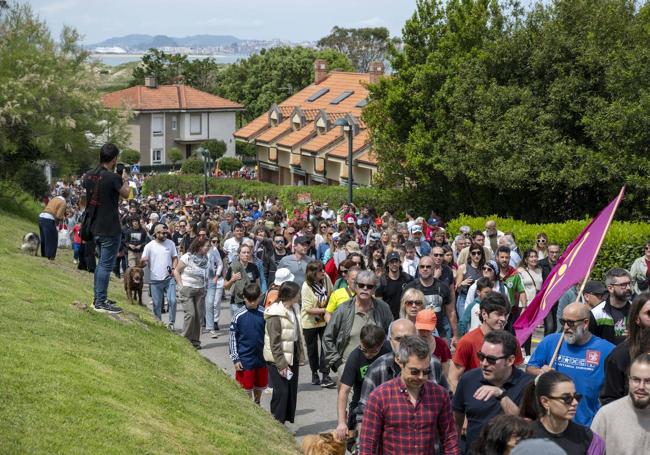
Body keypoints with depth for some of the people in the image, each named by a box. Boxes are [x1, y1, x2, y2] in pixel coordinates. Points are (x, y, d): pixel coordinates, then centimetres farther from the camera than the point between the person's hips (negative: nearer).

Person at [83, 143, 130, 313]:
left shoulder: (89, 176, 5)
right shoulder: (113, 177, -19)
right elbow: (126, 193, -9)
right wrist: (125, 180, 10)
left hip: (95, 227, 8)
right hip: (110, 229, -8)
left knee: (101, 262, 20)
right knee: (106, 265, -3)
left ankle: (98, 298, 26)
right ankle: (101, 302, 0)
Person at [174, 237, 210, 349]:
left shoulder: (205, 258, 3)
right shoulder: (187, 257, -13)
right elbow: (176, 271, -6)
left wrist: (205, 286, 5)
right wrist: (181, 285, -11)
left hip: (200, 290, 6)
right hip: (187, 289, -6)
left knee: (199, 316, 4)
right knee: (190, 314, -12)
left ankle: (195, 341, 14)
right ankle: (186, 340, 2)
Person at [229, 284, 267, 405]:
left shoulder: (264, 314, -3)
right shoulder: (239, 316, -8)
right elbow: (232, 339, -3)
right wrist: (235, 359, -6)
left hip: (262, 358, 3)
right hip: (245, 360, -3)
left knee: (260, 386, 17)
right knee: (246, 389, 4)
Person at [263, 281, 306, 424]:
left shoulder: (294, 309, 5)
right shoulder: (276, 314, -20)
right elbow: (275, 343, -20)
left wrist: (300, 355, 13)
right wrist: (281, 364, -20)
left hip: (292, 355, 8)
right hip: (278, 359, -8)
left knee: (292, 390, 13)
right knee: (281, 391, -5)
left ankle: (288, 419, 24)